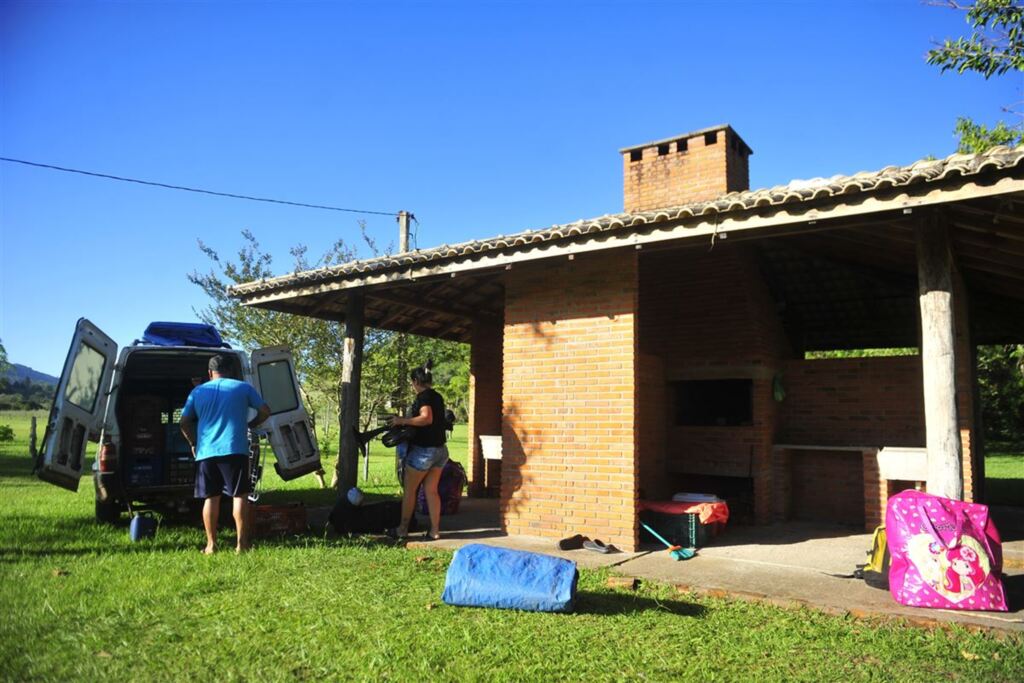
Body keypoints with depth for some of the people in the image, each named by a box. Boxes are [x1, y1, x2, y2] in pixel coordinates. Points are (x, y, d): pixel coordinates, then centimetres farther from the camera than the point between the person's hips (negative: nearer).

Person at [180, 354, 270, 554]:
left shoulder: (198, 391, 13)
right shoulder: (243, 387, 6)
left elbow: (184, 423, 14)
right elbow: (265, 411, 7)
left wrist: (193, 443, 28)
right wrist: (250, 425, 23)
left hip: (206, 452, 3)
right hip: (235, 450, -2)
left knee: (211, 497, 9)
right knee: (240, 495, 1)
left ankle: (211, 544, 11)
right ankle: (242, 543, -2)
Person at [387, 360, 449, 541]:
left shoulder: (423, 396, -13)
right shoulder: (437, 397, 12)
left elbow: (426, 418, -28)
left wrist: (403, 421, -20)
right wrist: (406, 421, 21)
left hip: (423, 450, -8)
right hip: (440, 450, 8)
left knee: (409, 490, 7)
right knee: (431, 491, 10)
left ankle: (402, 529, 16)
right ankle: (435, 531, 9)